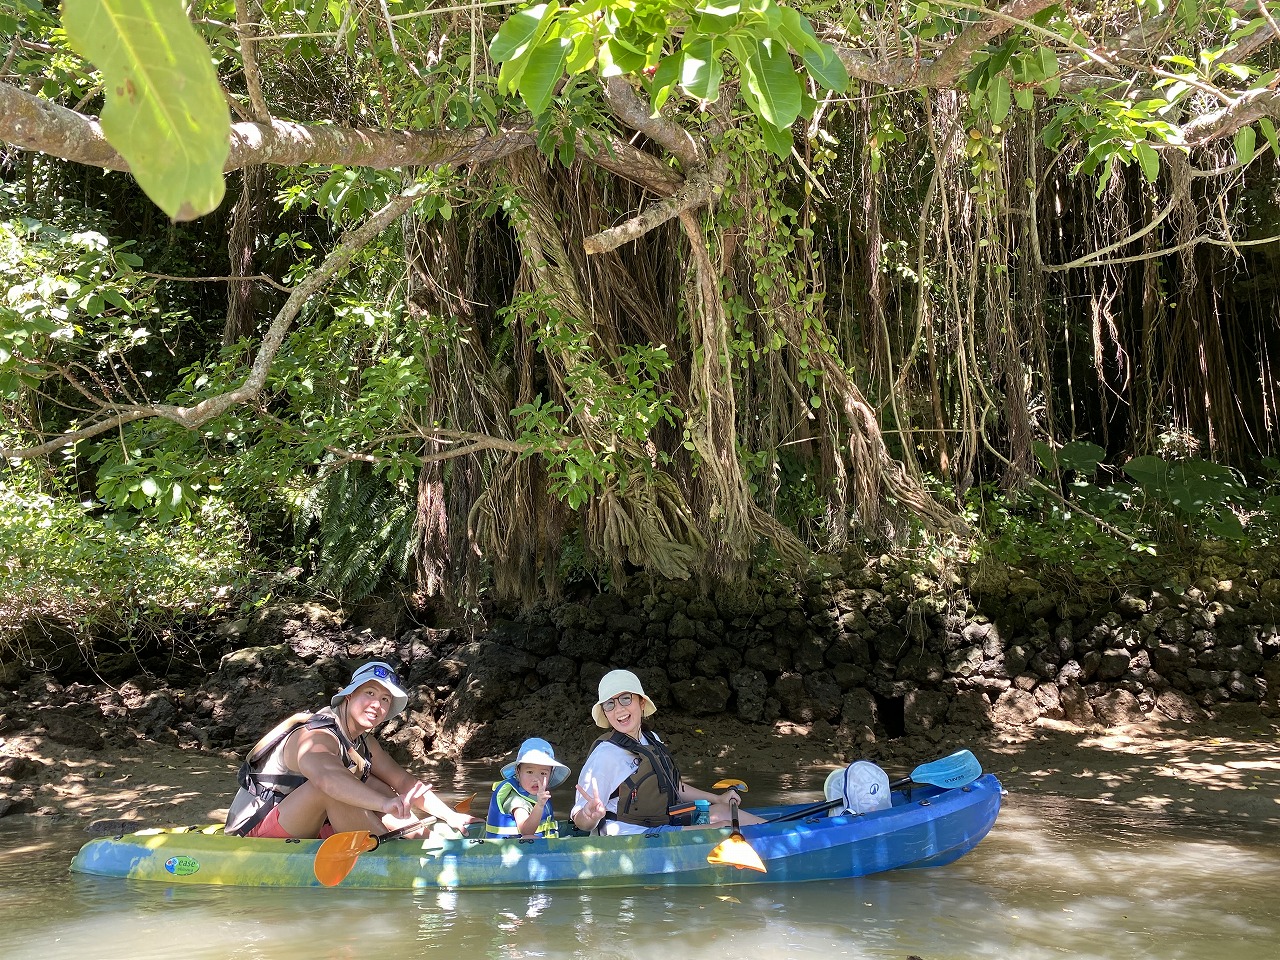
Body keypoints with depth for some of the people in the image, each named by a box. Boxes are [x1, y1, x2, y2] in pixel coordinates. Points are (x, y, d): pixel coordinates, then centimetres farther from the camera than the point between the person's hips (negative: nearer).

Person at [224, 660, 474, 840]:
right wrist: (384, 803, -59)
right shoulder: (315, 737, -23)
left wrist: (451, 816, -7)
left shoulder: (364, 743, 7)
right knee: (332, 787, -32)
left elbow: (405, 781, 5)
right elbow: (326, 776, -45)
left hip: (305, 831, 9)